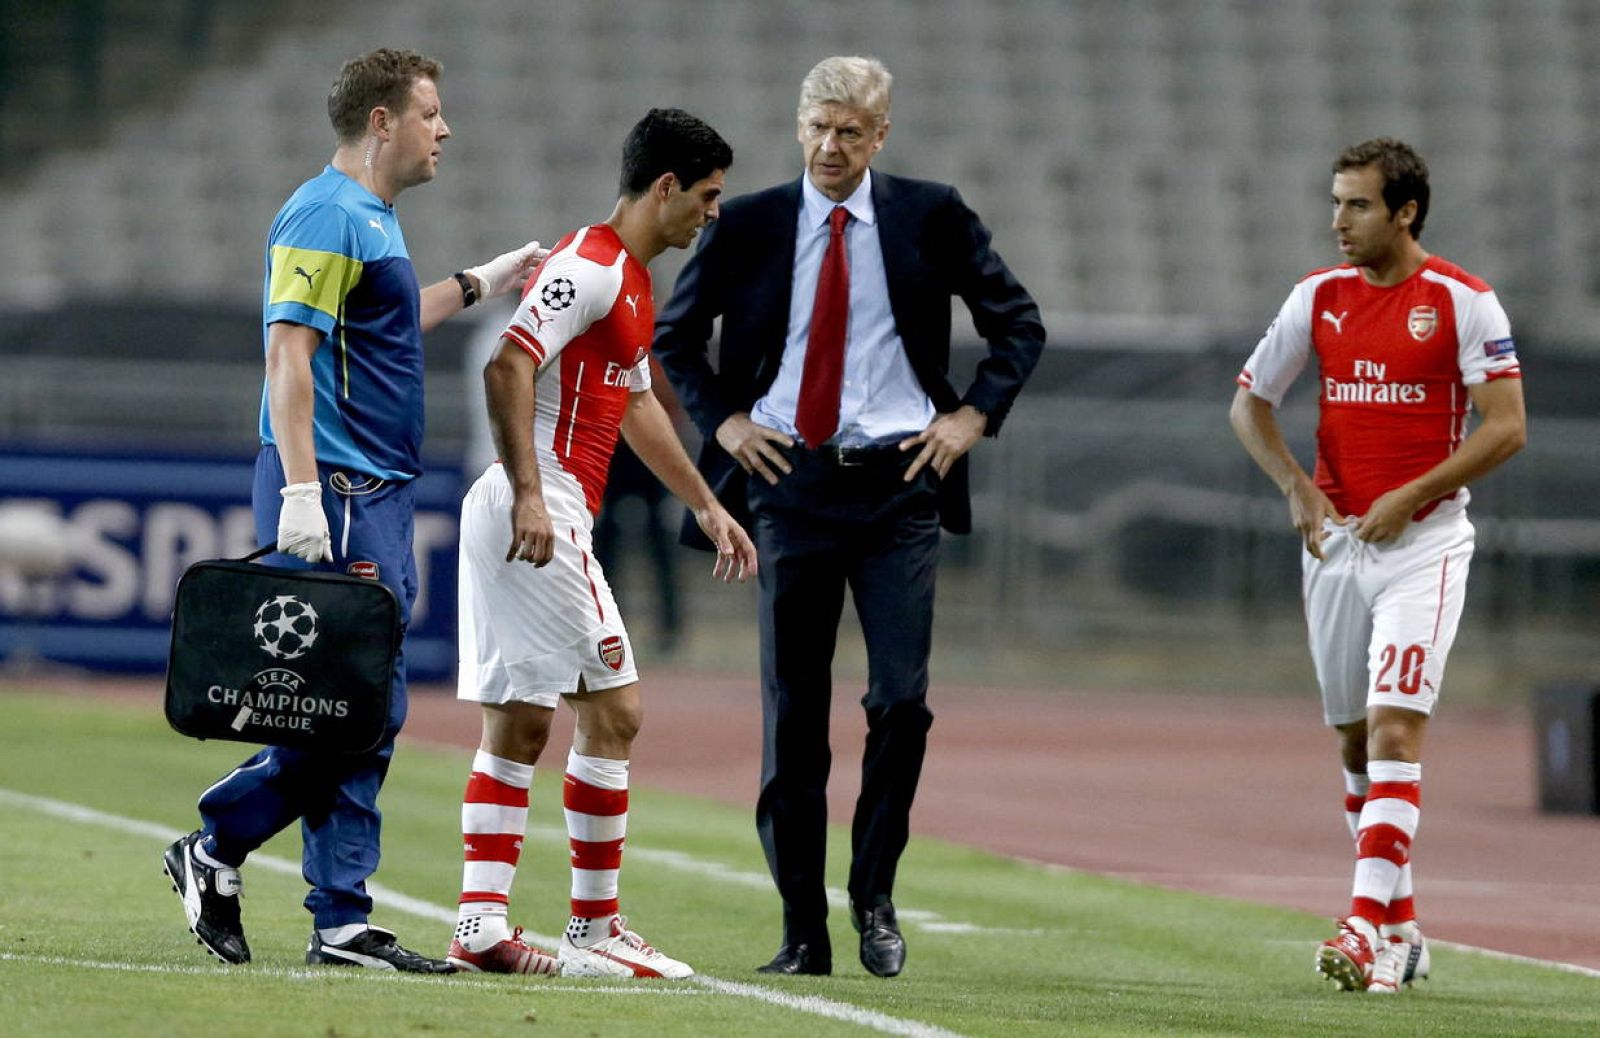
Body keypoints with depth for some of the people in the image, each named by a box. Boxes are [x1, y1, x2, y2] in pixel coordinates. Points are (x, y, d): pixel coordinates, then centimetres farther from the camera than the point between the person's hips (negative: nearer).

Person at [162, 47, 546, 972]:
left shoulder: (373, 219, 19)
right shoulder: (325, 217, -12)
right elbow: (290, 349, -19)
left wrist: (479, 284, 41)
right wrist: (299, 488, -26)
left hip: (377, 496, 10)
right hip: (334, 494, -10)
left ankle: (343, 922, 7)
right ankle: (216, 851, 1)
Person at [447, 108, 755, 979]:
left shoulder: (629, 281, 20)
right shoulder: (589, 269, -12)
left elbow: (638, 404, 32)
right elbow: (507, 366, -23)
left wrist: (705, 505, 35)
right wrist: (529, 493, -29)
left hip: (526, 517, 10)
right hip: (539, 516, -10)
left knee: (518, 726, 8)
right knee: (612, 710, -6)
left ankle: (481, 926, 7)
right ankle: (595, 927, -1)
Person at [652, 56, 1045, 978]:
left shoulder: (931, 217, 4)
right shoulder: (751, 225, 6)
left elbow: (1019, 324, 12)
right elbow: (675, 335, 17)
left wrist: (974, 415, 1)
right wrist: (723, 421, 4)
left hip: (898, 484, -1)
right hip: (791, 481, 1)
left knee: (902, 698, -10)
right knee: (792, 716, 1)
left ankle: (875, 893, 10)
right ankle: (804, 929, 5)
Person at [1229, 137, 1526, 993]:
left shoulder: (1463, 302, -7)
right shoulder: (1318, 297, 6)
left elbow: (1506, 426, -9)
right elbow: (1249, 402, 13)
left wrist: (1412, 497, -16)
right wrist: (1295, 487, -2)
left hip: (1424, 542, -5)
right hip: (1336, 538, 5)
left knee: (1394, 730, -17)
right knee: (1356, 742, 9)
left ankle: (1369, 926, -23)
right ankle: (1400, 926, 20)